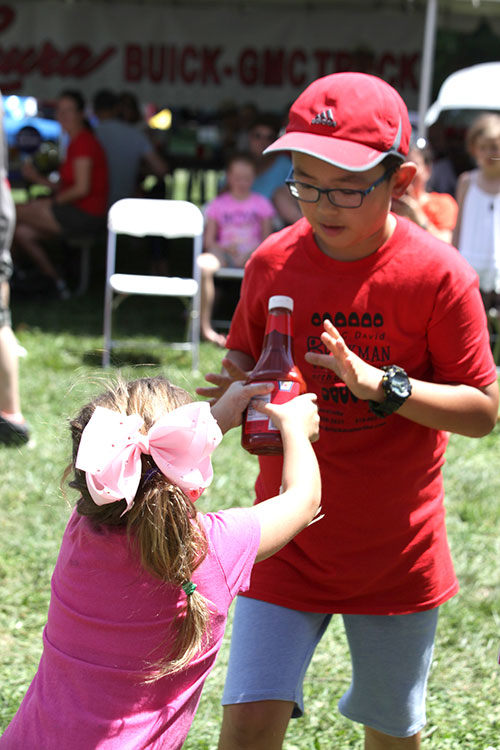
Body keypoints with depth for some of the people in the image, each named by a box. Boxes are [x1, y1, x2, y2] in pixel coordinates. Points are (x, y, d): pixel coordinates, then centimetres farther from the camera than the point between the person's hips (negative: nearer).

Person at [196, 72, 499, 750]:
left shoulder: (437, 274, -15)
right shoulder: (272, 263, -6)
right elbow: (242, 365, 7)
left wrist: (382, 385, -27)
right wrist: (238, 388, -17)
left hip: (398, 551, -1)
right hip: (291, 537, 1)